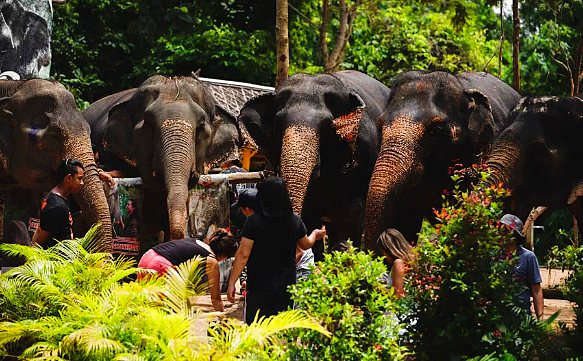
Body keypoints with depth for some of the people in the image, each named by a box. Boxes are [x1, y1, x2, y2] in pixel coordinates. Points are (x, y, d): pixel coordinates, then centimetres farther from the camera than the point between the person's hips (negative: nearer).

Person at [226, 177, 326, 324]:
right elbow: (305, 244, 19)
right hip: (286, 283, 3)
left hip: (259, 283, -3)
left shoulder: (254, 221, -13)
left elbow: (243, 254, -14)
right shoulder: (295, 220, -1)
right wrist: (315, 235, 41)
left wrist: (232, 283, -9)